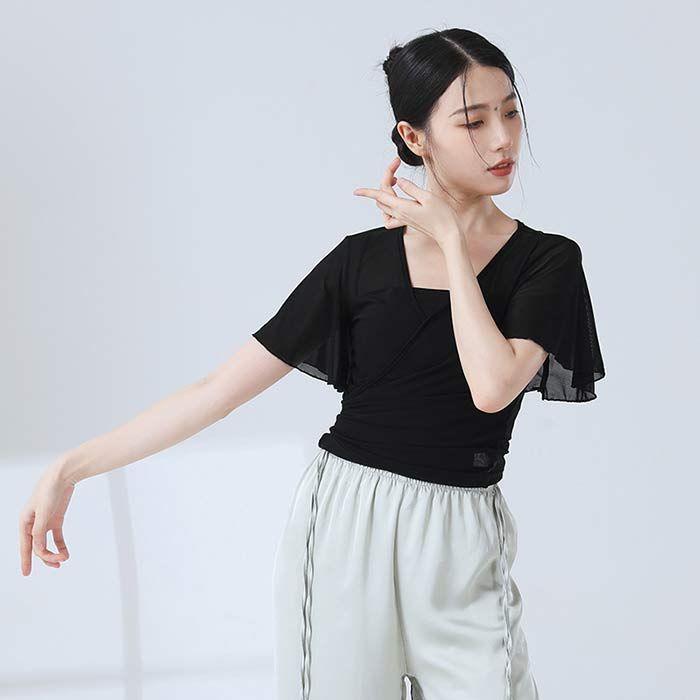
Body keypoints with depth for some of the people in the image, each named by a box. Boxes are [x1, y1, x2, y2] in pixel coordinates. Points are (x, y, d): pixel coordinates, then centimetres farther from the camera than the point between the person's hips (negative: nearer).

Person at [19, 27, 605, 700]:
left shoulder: (547, 260, 1)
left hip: (457, 544, 0)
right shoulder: (361, 259, 3)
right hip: (341, 520, 0)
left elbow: (494, 385, -18)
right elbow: (223, 386, 1)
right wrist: (72, 467, -3)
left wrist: (451, 240, -10)